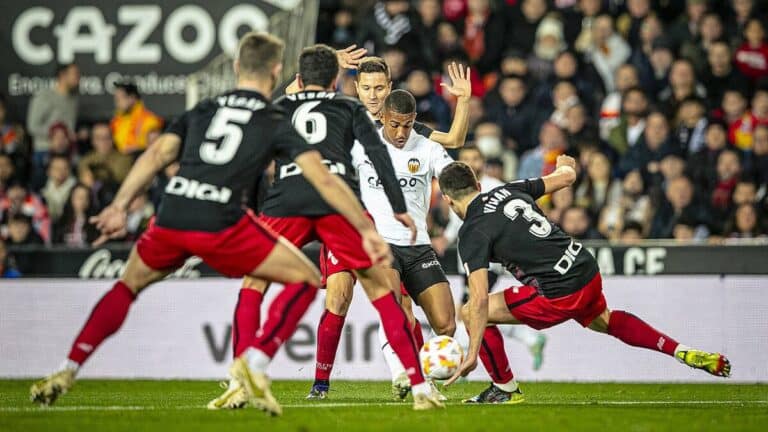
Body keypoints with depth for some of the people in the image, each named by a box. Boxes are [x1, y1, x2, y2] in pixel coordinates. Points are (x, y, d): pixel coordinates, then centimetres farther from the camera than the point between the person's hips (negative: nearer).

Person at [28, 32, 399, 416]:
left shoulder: (203, 110, 21)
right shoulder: (277, 123, 11)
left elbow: (157, 154, 9)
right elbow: (323, 179, 4)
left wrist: (119, 207, 5)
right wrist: (367, 230, 6)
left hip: (170, 220, 4)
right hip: (220, 225, -4)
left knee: (129, 284, 30)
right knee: (305, 279, 9)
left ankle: (65, 373, 20)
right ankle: (253, 364, -7)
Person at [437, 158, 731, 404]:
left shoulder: (472, 233, -9)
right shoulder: (507, 191, 8)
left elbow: (480, 299, -17)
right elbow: (566, 178, 19)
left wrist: (473, 353, -14)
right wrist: (565, 166, 43)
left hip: (560, 293, -8)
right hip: (589, 271, 8)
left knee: (471, 313, 3)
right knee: (602, 321, 39)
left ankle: (505, 389, 18)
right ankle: (681, 352, 34)